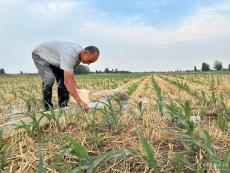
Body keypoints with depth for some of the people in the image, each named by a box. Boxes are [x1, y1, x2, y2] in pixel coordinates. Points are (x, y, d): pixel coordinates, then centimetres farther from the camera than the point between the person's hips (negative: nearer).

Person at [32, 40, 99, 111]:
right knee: (49, 79, -28)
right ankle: (48, 109, -14)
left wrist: (75, 84, -13)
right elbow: (67, 81, -47)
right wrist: (80, 101, -47)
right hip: (40, 55, -8)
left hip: (52, 58, 8)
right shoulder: (70, 54, -43)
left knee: (63, 81, -6)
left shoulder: (80, 53, -14)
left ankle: (63, 107, 3)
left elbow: (69, 71, -1)